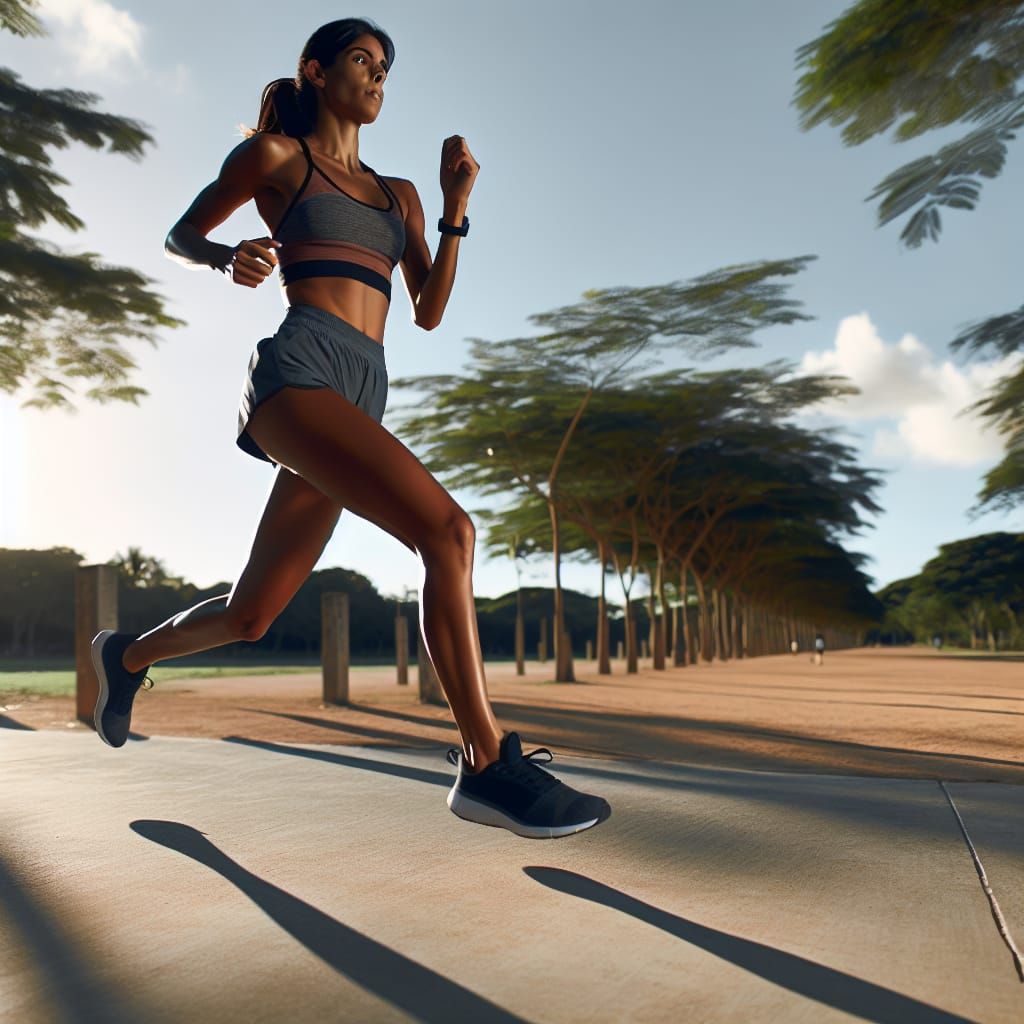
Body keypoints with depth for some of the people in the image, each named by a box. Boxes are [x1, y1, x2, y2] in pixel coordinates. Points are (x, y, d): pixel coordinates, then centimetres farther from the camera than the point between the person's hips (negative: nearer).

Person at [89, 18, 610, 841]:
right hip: (298, 370, -7)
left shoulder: (398, 195, 26)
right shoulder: (275, 153, 12)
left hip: (362, 397, 7)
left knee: (249, 618, 11)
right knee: (446, 528, -27)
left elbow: (430, 311, 18)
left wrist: (456, 207, 9)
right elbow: (180, 235, 16)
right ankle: (488, 764, -23)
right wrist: (229, 257, -7)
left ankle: (129, 654, 41)